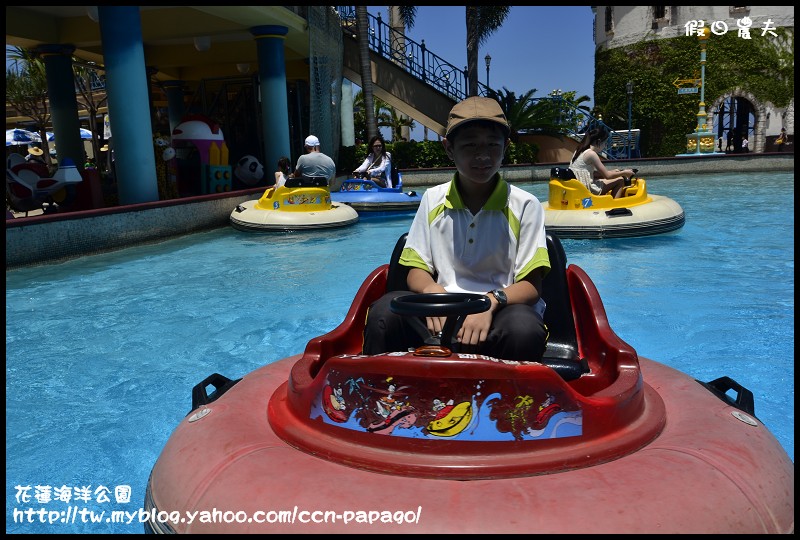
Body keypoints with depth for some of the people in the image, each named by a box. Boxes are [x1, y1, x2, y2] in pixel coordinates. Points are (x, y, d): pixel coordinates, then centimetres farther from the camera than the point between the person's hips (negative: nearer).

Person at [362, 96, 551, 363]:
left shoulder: (525, 206, 2)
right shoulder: (433, 200, 10)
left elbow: (531, 285, -1)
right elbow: (417, 269, 10)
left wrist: (491, 302, -22)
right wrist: (431, 290, -14)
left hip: (502, 311, -1)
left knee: (524, 328, -37)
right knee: (385, 310, -28)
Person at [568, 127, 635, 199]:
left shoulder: (580, 150, 10)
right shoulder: (591, 154, -15)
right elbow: (607, 175, -12)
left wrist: (612, 172, 17)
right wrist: (624, 173, 3)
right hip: (587, 189, -9)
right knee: (620, 180, 1)